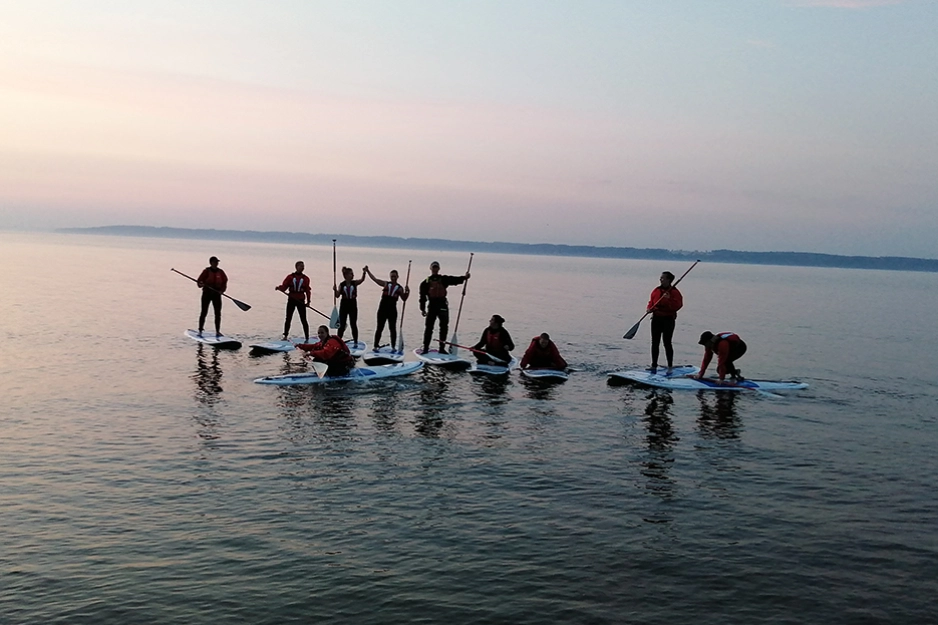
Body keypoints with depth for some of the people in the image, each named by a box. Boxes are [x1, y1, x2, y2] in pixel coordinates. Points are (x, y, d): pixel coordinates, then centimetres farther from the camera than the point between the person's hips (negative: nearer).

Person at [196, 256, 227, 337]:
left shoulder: (221, 272, 5)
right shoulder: (206, 271, -4)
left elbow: (225, 282, 10)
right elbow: (199, 281, -4)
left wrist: (222, 290, -5)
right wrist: (201, 284, -26)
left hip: (217, 294, 3)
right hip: (207, 293, -3)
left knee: (218, 313, 2)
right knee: (204, 312, -3)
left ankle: (218, 331, 10)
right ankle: (200, 331, 3)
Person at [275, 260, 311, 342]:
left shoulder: (305, 278, 5)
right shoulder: (290, 277, 2)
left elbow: (308, 290, 5)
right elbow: (284, 287, -1)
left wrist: (308, 301, -4)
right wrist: (279, 287, -22)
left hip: (301, 301, 0)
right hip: (291, 300, 0)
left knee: (303, 320, -2)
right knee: (288, 319, 7)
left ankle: (307, 338, 2)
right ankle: (285, 335, 20)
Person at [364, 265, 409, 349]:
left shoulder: (400, 288, 7)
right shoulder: (385, 284, 6)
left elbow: (404, 299, 8)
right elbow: (374, 279, 4)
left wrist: (407, 292, -8)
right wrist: (367, 271, -2)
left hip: (392, 310, 0)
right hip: (382, 309, 0)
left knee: (392, 329, 4)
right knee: (380, 328, 2)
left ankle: (393, 346, 11)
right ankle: (376, 345, 8)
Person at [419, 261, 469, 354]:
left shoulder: (444, 279, 10)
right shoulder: (426, 282, 6)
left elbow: (455, 280, -6)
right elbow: (422, 296, 4)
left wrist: (464, 277, -23)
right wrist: (422, 309, -2)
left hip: (443, 305, 2)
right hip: (431, 305, -2)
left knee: (444, 327, 3)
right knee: (429, 327, -2)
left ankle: (442, 348, 11)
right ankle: (425, 347, 3)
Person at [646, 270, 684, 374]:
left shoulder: (674, 292, -7)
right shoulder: (657, 290, 10)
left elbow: (677, 306, -15)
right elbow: (651, 301, 16)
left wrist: (669, 299, -27)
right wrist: (649, 308, -3)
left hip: (668, 319, -6)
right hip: (656, 318, 6)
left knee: (667, 343, -4)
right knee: (654, 343, 8)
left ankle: (670, 366, 6)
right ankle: (654, 365, 17)